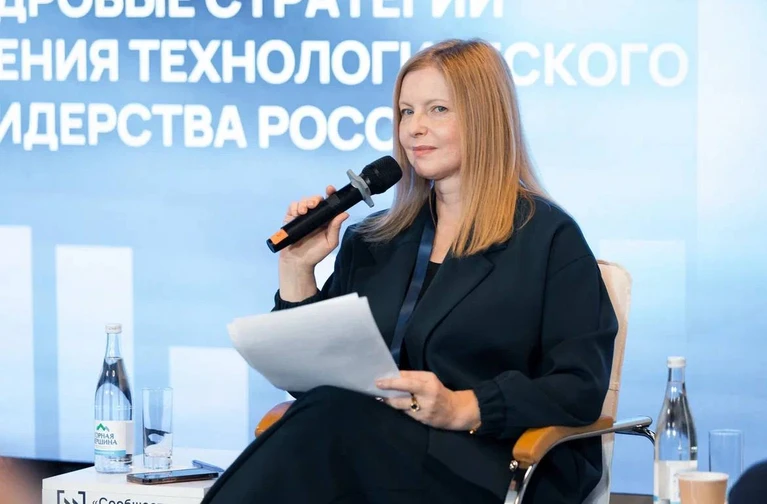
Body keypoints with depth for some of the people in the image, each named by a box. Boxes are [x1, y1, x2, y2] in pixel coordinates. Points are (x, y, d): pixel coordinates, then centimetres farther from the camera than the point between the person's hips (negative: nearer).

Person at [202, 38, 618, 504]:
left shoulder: (547, 237, 5)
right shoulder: (373, 240, 23)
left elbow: (581, 388, -4)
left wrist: (464, 408, -18)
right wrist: (298, 271, 8)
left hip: (485, 460, -4)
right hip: (366, 441, 4)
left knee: (329, 425, -34)